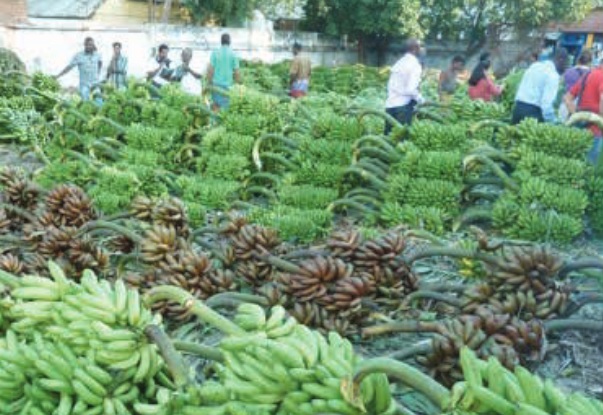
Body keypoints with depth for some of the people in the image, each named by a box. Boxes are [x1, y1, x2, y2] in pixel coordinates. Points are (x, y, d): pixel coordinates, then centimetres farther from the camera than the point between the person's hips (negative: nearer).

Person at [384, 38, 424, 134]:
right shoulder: (415, 65, -8)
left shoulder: (398, 63, 12)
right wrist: (420, 100, -1)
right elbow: (411, 89, -17)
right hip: (403, 106, -7)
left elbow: (390, 85, 13)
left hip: (390, 105, 7)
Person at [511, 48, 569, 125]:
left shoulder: (535, 65, 15)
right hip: (533, 112, -8)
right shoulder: (553, 75, -9)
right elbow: (547, 103, -17)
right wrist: (554, 122, -11)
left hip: (518, 108, 8)